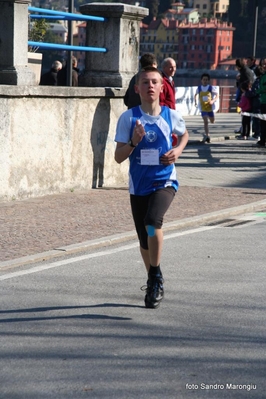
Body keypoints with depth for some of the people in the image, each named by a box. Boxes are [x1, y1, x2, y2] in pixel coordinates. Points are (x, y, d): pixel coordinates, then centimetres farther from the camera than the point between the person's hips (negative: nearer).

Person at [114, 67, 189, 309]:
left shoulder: (171, 116, -3)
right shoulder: (128, 118, -5)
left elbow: (184, 134, 20)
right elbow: (119, 157, -4)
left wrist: (178, 150, 1)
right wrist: (134, 141, -21)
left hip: (165, 182, -2)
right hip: (138, 185, 2)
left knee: (152, 221, -28)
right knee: (144, 239, 11)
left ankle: (156, 275, -9)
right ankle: (153, 283, 35)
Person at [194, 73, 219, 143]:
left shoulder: (211, 88, -7)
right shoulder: (199, 88, -2)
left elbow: (217, 95, 0)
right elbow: (195, 95, 16)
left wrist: (213, 101, -16)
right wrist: (195, 102, 8)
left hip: (210, 107, 1)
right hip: (203, 108, -1)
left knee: (212, 121, 10)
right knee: (205, 121, -13)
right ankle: (207, 135, -14)